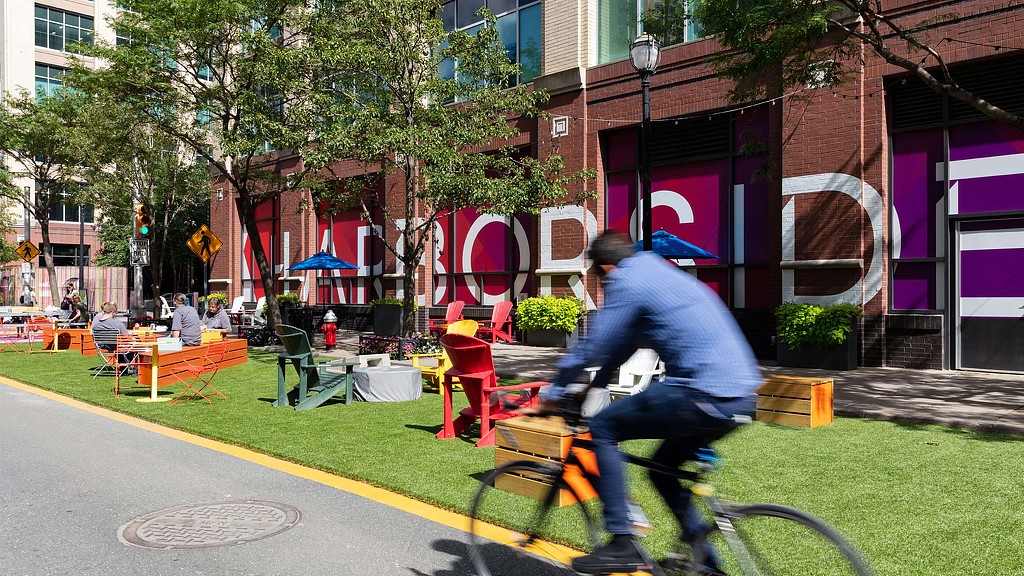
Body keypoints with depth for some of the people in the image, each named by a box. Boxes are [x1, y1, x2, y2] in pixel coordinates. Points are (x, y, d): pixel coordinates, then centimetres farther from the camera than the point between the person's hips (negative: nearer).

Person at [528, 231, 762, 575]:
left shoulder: (627, 283, -5)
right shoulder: (663, 274, 24)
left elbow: (592, 347, -7)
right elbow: (623, 343, 32)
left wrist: (549, 397, 5)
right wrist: (595, 385, 37)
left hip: (704, 397, -10)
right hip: (741, 398, 10)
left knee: (602, 428, 2)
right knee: (663, 469, 24)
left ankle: (621, 544, 1)